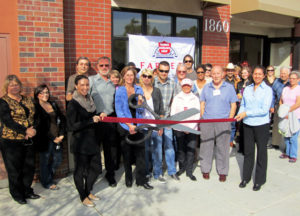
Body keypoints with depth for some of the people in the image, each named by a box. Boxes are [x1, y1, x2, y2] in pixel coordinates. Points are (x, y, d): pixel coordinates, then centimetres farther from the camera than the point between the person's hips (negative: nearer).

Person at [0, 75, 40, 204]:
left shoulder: (28, 100, 11)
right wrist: (25, 131, -22)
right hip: (11, 142, -5)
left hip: (28, 141, 5)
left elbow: (35, 116, 6)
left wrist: (33, 130, -13)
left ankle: (27, 191, 31)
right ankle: (17, 195, 24)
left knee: (29, 167, 12)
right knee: (15, 170, 7)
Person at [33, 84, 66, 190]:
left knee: (57, 159, 14)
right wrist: (53, 138, -13)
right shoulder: (35, 107, -7)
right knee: (45, 161, 8)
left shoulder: (53, 104, 11)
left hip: (57, 138, 6)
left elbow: (62, 119, 10)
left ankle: (48, 176, 38)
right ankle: (47, 182, 27)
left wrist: (61, 134, -4)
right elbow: (38, 126, -13)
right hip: (45, 140, -6)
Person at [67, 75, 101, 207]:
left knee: (95, 167, 14)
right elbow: (71, 126, -18)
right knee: (80, 170, 8)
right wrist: (91, 120, -19)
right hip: (80, 143, -7)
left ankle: (88, 191, 36)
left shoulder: (89, 100, 7)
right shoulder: (73, 103, -15)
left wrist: (99, 117, 6)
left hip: (93, 140, 7)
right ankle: (83, 196, 27)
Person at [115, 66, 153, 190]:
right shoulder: (119, 91, -1)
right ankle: (128, 179, 24)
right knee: (127, 154, 8)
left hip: (138, 125, 2)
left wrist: (140, 103, -14)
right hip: (125, 126, -2)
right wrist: (129, 125, -13)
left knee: (140, 153, 1)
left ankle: (141, 180, 12)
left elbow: (141, 111, 7)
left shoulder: (139, 89, 7)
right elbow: (119, 111, -6)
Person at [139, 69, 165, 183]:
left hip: (155, 126, 2)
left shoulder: (157, 91, 8)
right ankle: (145, 173, 21)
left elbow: (161, 110, 8)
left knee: (157, 150, 3)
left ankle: (158, 173, 17)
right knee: (144, 150, 5)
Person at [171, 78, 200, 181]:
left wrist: (190, 127, -8)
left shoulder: (195, 98, 9)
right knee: (180, 149, 3)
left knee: (191, 149, -3)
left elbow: (198, 114, 3)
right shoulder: (177, 98, 9)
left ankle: (189, 171, 7)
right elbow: (173, 113, 4)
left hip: (192, 128, 0)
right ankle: (181, 168, 20)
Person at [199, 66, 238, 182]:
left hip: (223, 123, -1)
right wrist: (202, 119, 2)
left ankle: (222, 172, 17)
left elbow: (233, 106, 5)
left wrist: (229, 119, -5)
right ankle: (205, 169, 20)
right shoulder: (206, 87, 10)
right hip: (206, 122, 2)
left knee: (222, 147, 4)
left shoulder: (229, 87, 5)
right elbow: (202, 104, 11)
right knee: (206, 146, 6)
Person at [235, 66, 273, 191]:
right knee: (248, 151, 11)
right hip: (247, 124, 4)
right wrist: (240, 114, -8)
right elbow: (243, 105, 12)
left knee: (261, 152, 6)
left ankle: (259, 180, 19)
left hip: (262, 124, -4)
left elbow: (264, 110, -13)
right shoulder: (247, 89, 9)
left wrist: (246, 113, -16)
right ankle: (246, 177, 25)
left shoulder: (267, 90, -6)